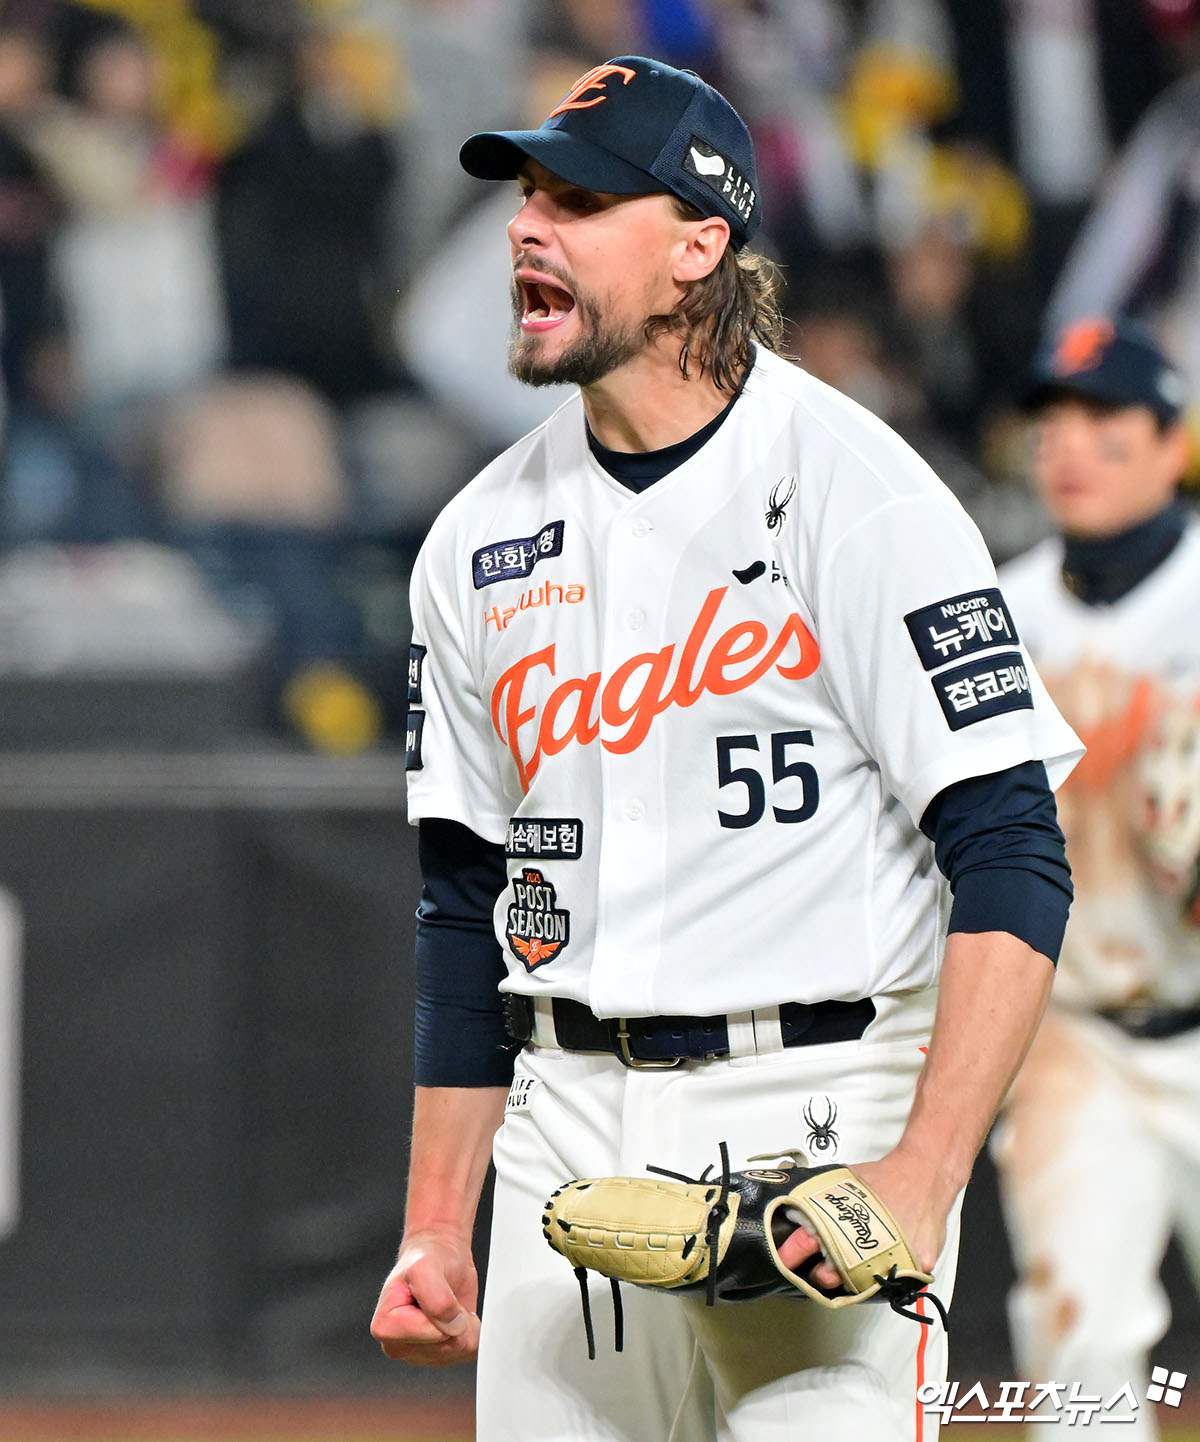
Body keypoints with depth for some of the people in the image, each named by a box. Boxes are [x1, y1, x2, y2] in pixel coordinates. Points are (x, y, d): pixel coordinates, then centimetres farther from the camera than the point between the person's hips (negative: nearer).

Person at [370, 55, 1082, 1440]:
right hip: (573, 1122, 6)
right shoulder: (479, 538, 10)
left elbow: (1014, 865, -14)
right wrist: (434, 1226, 13)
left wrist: (923, 1177, -24)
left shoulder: (855, 496, -9)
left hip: (820, 1118, -6)